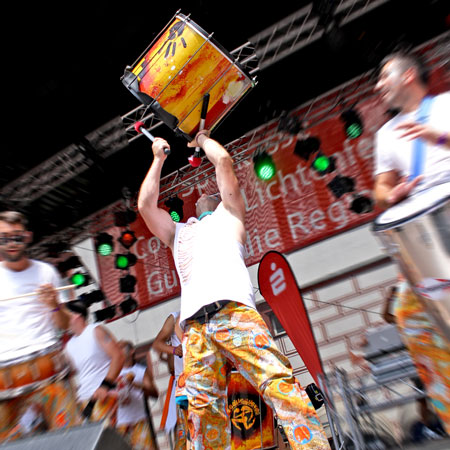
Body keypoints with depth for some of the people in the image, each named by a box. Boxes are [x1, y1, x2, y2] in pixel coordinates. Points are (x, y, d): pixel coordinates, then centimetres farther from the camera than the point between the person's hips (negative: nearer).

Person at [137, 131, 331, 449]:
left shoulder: (228, 215, 27)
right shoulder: (178, 232, 36)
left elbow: (223, 160, 21)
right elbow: (145, 204, 26)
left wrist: (201, 138, 40)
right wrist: (158, 158, 36)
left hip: (234, 310, -3)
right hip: (194, 324, 4)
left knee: (278, 381, -15)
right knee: (203, 407, -6)